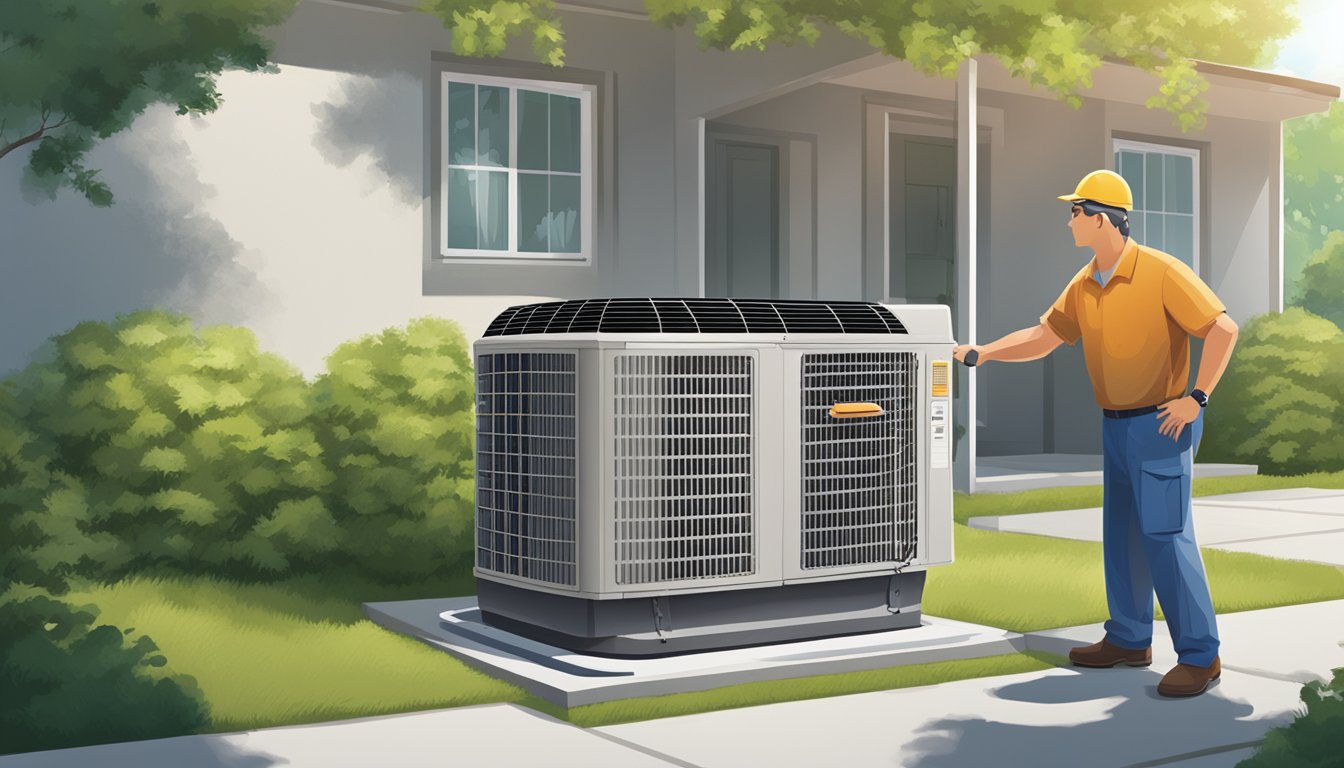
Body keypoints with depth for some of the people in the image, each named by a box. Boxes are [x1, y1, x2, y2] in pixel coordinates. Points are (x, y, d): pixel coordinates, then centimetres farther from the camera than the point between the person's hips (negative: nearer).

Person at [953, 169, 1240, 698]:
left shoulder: (1161, 272, -15)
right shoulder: (1084, 286, 7)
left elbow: (1223, 329, -16)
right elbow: (1043, 337, 13)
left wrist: (1197, 399, -19)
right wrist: (984, 352, 1)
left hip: (1160, 426, -8)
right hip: (1115, 425, 8)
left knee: (1166, 536, -9)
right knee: (1121, 534, 14)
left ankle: (1200, 655, 0)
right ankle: (1129, 639, 27)